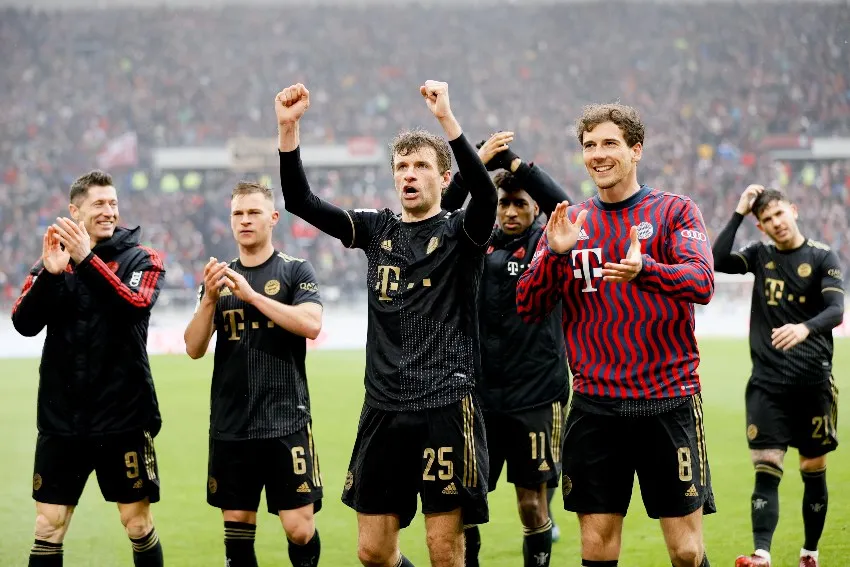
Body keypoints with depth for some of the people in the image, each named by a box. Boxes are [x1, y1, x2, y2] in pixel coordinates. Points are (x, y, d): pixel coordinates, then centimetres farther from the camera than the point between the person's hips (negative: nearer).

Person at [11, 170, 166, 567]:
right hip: (61, 418, 2)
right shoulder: (51, 258, 7)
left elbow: (136, 307, -20)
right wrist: (51, 273, -21)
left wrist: (87, 259, -28)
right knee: (49, 526, 2)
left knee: (137, 522, 5)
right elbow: (24, 324, -5)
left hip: (123, 418, -2)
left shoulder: (141, 260, 0)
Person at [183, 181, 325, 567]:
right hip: (230, 426, 4)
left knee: (299, 529, -7)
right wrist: (210, 298, -11)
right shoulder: (221, 278, 12)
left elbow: (311, 325, -15)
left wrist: (252, 294, -18)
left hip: (285, 422, -4)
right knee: (237, 526, 6)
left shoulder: (295, 271, 2)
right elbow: (194, 348, 5)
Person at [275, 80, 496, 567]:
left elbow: (486, 193, -22)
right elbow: (301, 201, 4)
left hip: (446, 408, -4)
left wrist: (447, 118, -31)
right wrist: (289, 128, -10)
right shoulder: (377, 229, 11)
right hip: (384, 409, 4)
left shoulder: (460, 233, 0)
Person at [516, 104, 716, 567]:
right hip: (594, 405, 3)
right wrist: (555, 253, -13)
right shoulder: (570, 223, 10)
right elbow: (528, 308, 5)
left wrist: (645, 269, -35)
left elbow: (702, 282, -15)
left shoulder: (675, 211, 1)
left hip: (668, 402, -2)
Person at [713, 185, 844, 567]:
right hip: (767, 383, 1)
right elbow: (718, 261, -9)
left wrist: (805, 328, -35)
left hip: (813, 382, -1)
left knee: (814, 472, 7)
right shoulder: (760, 255, 8)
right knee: (766, 471, -9)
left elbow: (835, 310, -15)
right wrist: (739, 213, -7)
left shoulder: (822, 257, -2)